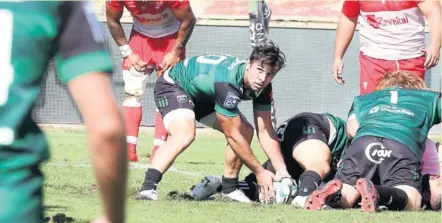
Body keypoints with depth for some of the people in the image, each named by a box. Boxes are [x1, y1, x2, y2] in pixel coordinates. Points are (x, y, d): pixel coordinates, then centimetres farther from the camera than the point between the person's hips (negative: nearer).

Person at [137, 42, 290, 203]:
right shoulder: (228, 82, -40)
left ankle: (229, 188, 14)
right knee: (185, 134, -35)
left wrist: (282, 171, -19)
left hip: (204, 96, 9)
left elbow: (265, 131, -10)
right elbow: (232, 135, -32)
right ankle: (148, 188, -38)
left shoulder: (262, 87, -16)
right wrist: (259, 172, -25)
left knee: (246, 132, 1)